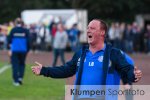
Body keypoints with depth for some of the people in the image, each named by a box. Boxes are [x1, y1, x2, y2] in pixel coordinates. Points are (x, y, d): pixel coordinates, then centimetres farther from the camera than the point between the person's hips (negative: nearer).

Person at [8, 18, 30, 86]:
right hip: (23, 50, 1)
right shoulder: (25, 31, -1)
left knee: (15, 65, 3)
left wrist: (10, 49, 8)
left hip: (14, 50, -1)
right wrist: (27, 50, 9)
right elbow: (28, 41, 1)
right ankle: (20, 77, 1)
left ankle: (16, 81, -1)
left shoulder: (13, 30, -3)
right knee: (22, 64, 18)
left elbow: (9, 40, -2)